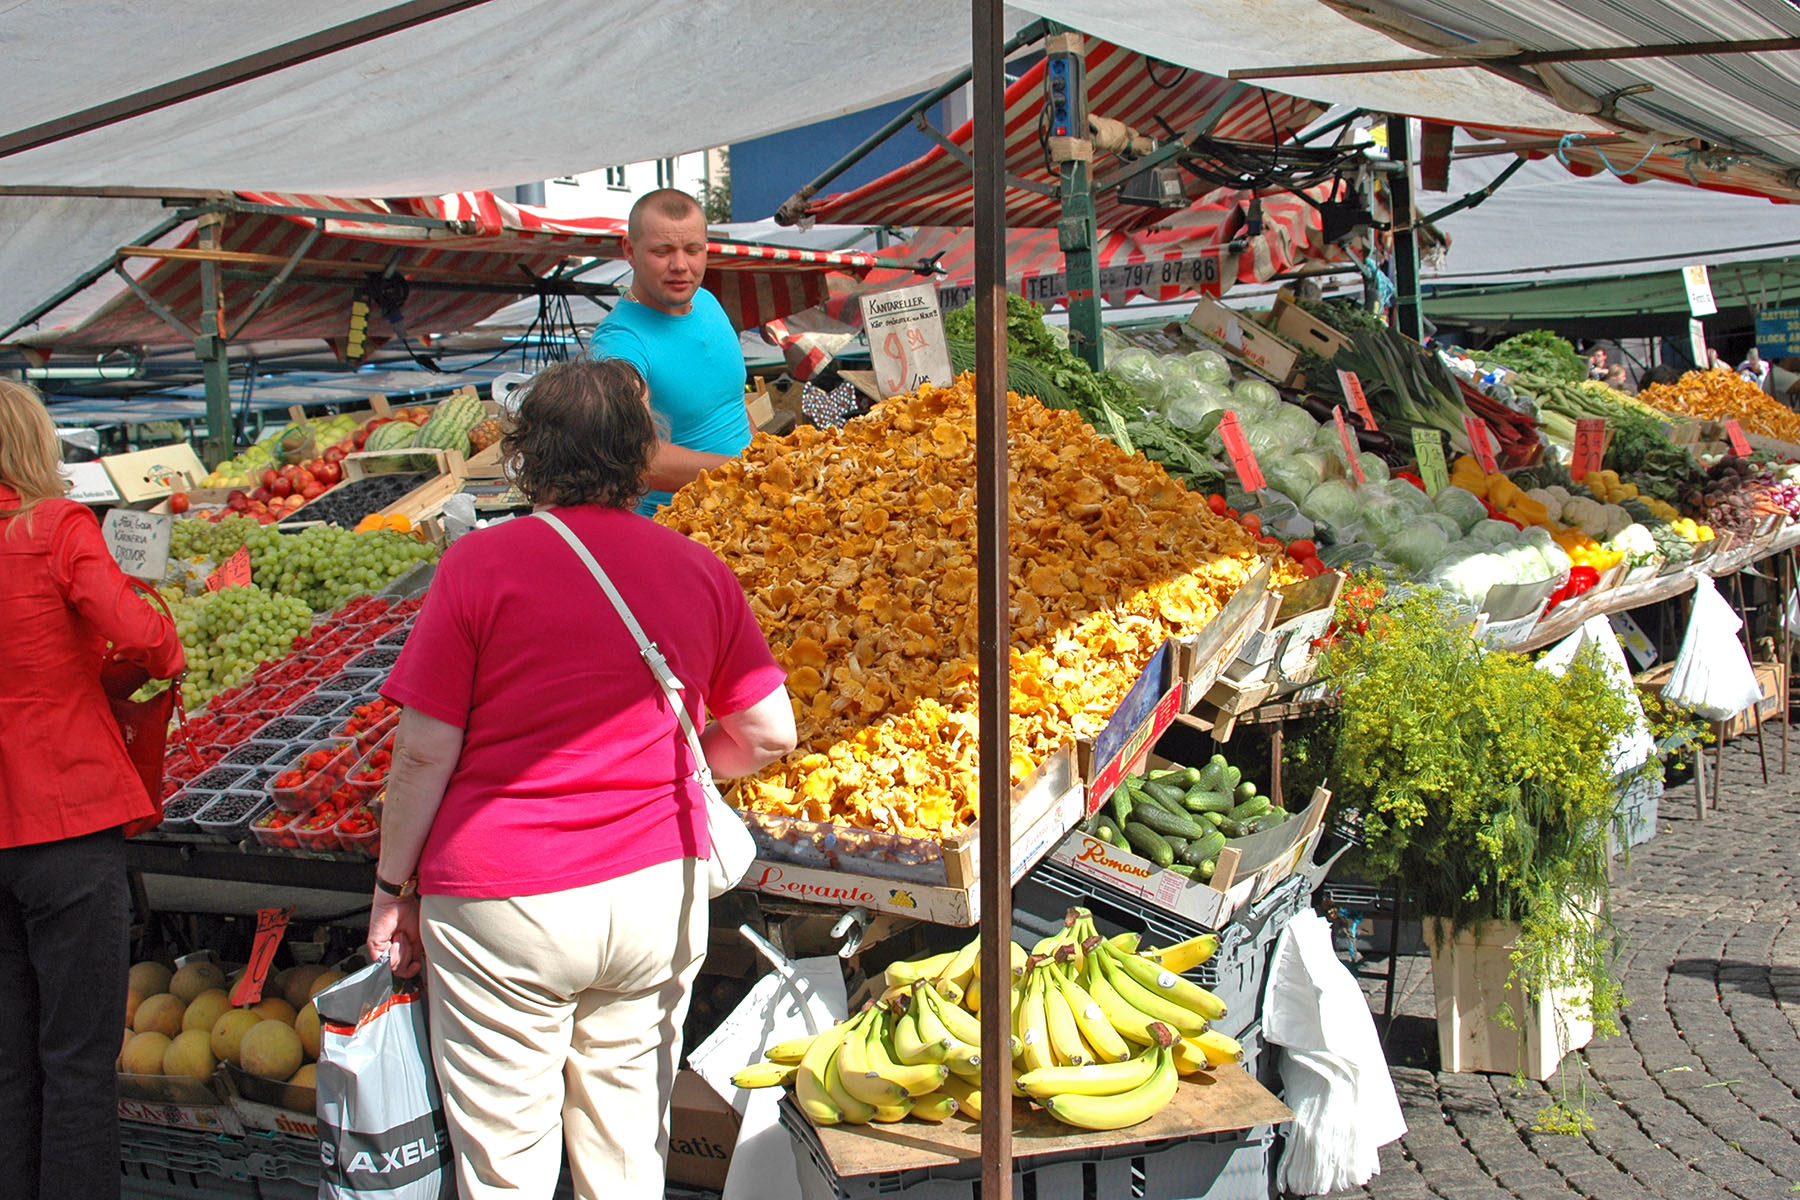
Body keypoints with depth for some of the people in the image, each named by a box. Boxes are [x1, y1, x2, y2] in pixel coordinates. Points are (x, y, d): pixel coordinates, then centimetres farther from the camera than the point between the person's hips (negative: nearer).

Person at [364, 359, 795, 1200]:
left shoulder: (480, 564, -9)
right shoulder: (699, 571, 1)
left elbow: (425, 751, -8)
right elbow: (770, 735, 5)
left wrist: (392, 888, 4)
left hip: (503, 904, -3)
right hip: (655, 892, 3)